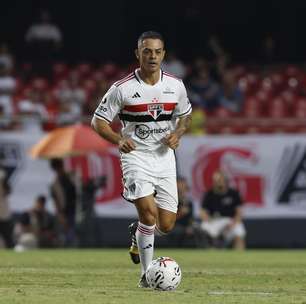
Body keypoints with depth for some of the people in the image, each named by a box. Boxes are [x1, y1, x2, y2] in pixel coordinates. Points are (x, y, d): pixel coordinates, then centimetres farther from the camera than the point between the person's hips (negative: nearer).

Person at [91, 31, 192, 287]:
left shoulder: (175, 85, 0)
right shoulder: (122, 88, -10)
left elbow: (185, 115, 17)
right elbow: (98, 121, -3)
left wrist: (177, 134, -5)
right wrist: (119, 140, -21)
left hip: (165, 157, 4)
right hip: (136, 156, -4)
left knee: (166, 226, 0)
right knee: (149, 212, -22)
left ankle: (137, 232, 36)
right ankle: (147, 274, -7)